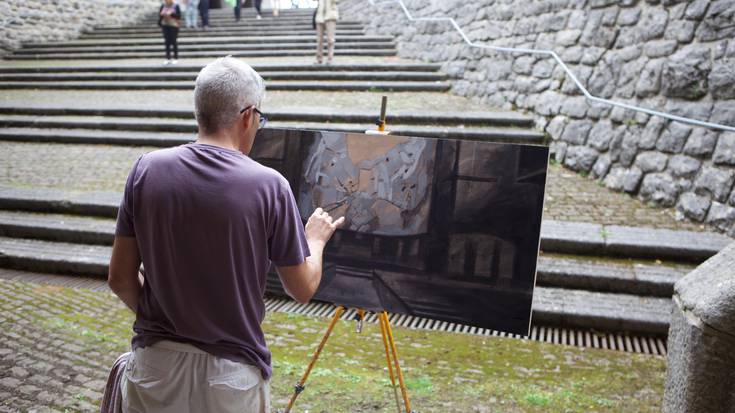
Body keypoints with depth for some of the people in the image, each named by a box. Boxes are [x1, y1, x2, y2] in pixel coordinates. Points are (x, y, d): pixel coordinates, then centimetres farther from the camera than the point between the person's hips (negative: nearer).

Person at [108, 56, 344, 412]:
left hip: (154, 367, 2)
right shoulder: (268, 185, -14)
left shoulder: (147, 169, -7)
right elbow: (303, 289, -4)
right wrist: (315, 238, 14)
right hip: (232, 373, -2)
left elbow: (120, 279, -1)